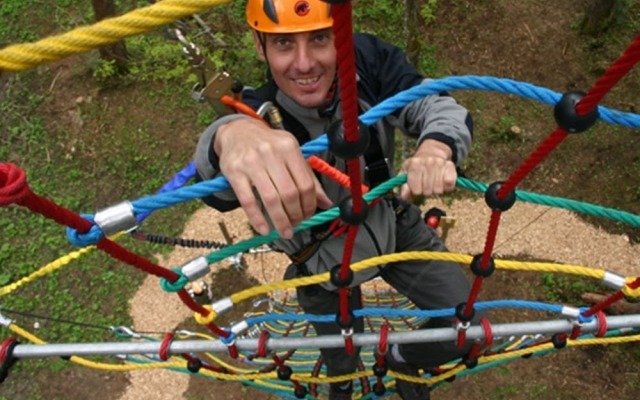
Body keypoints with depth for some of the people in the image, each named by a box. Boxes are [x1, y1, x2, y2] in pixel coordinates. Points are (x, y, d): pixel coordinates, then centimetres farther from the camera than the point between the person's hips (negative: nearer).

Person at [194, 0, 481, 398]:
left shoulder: (367, 58, -23)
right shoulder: (256, 116, -31)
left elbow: (437, 103, -28)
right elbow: (219, 189, -51)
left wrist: (436, 146, -53)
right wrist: (230, 135, -77)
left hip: (395, 227, 2)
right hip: (326, 261, -1)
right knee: (343, 365, 20)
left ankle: (401, 359, 37)